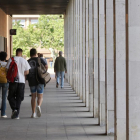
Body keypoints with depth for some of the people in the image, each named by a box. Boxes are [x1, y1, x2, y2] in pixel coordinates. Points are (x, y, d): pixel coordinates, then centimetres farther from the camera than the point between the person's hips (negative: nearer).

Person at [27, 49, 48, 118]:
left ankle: (33, 113, 9)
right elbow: (46, 66, -13)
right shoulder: (40, 60, -1)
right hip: (39, 81, -2)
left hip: (31, 81, 2)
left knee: (33, 97, 15)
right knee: (40, 97, 5)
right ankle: (39, 106, -28)